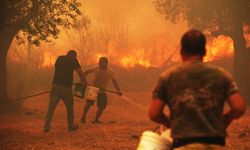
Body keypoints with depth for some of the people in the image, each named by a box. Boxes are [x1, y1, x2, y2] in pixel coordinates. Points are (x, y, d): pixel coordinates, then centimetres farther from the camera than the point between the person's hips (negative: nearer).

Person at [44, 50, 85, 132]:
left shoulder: (59, 58, 14)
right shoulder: (73, 60, 3)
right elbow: (80, 72, -4)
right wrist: (83, 81, 12)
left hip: (56, 85, 2)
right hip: (66, 87, -2)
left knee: (51, 107, 0)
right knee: (70, 108, 16)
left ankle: (46, 126, -11)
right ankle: (71, 126, 26)